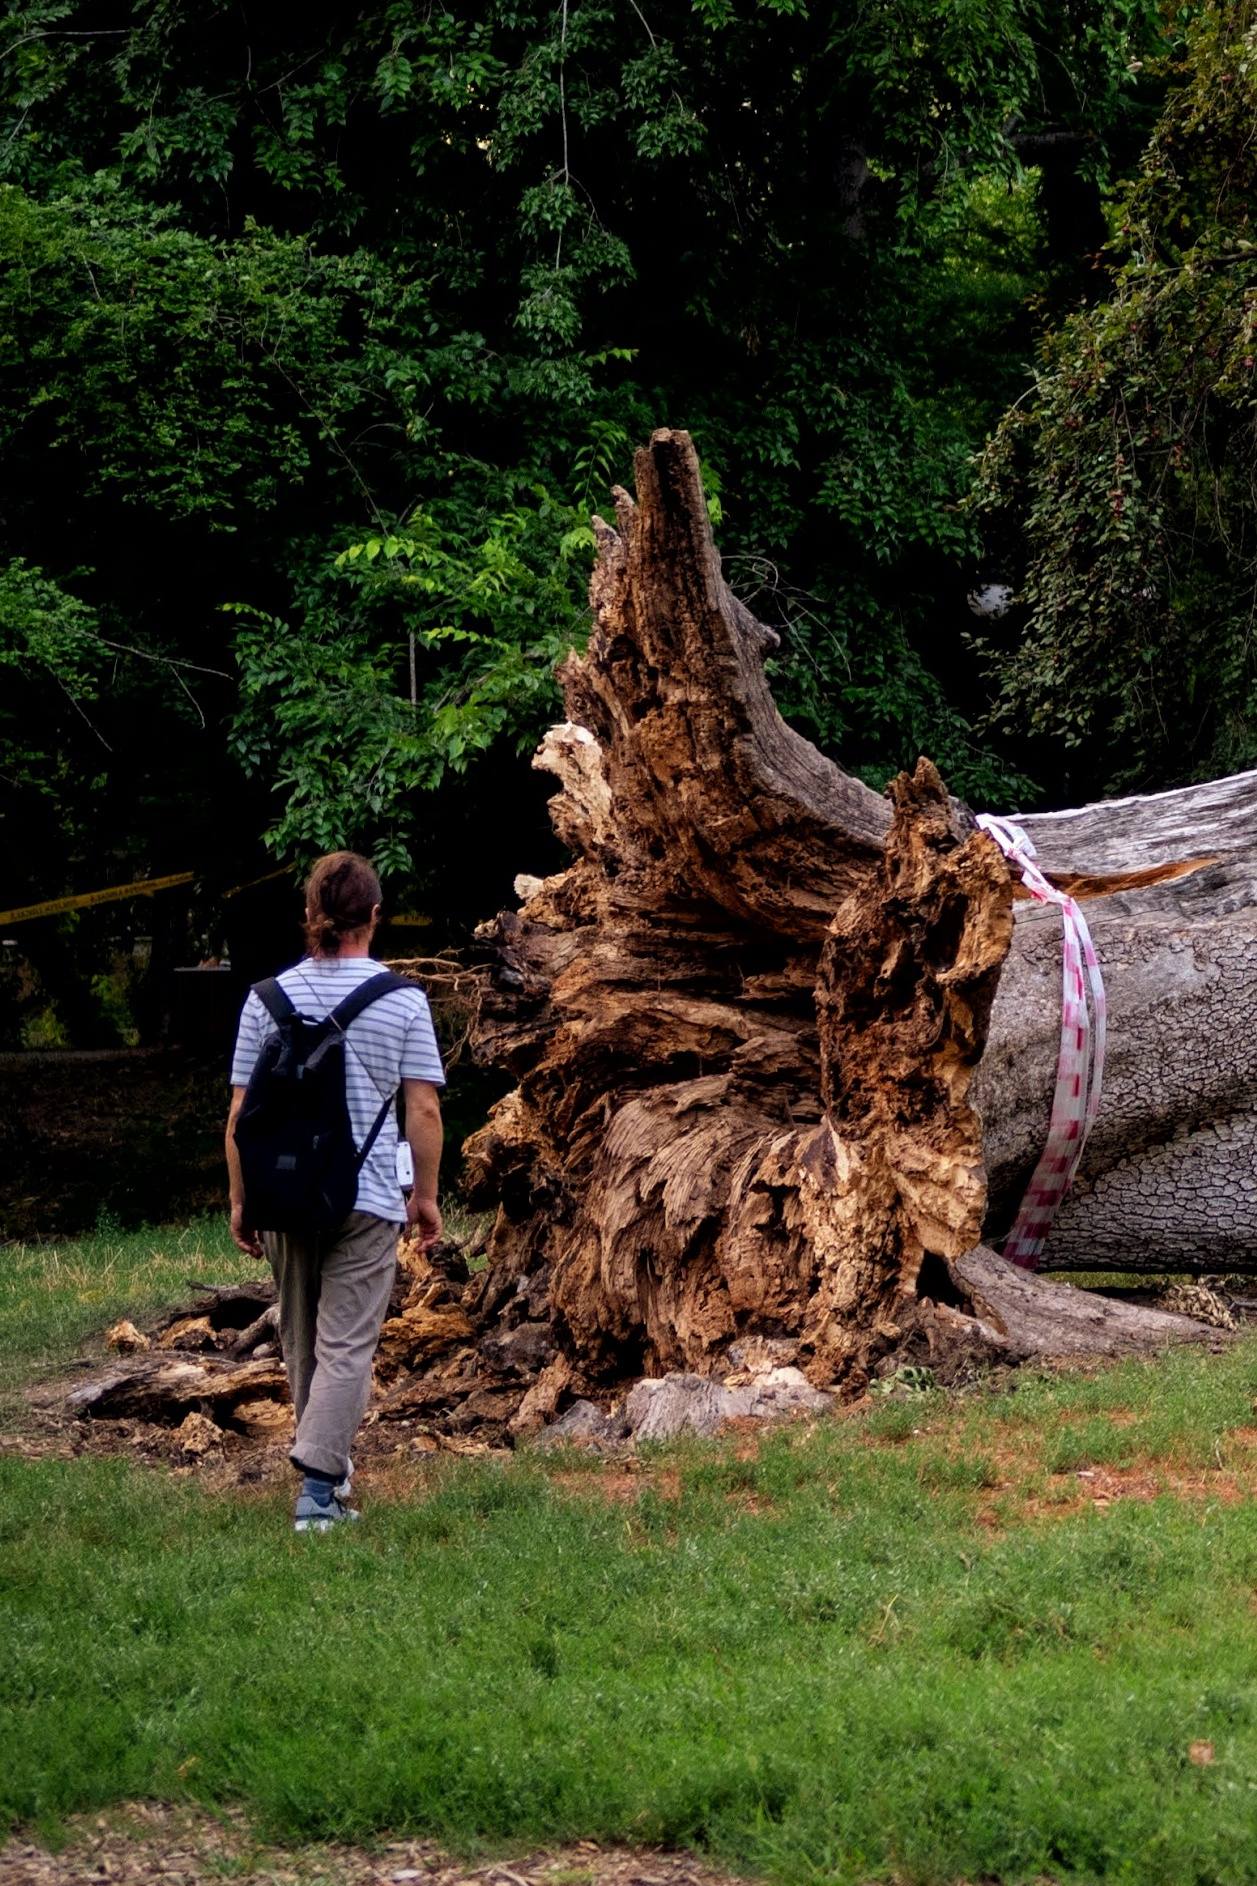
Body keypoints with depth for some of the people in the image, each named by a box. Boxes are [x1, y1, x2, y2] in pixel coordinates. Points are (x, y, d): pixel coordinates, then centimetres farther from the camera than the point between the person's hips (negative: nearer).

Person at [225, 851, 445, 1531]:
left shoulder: (268, 997, -1)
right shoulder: (403, 1001, -6)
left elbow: (241, 1111, 0)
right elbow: (423, 1109, -5)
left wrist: (239, 1200, 8)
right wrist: (426, 1194, 6)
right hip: (369, 1198, -2)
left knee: (301, 1339, 18)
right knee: (347, 1344, -1)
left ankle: (328, 1462, 32)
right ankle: (318, 1485, -12)